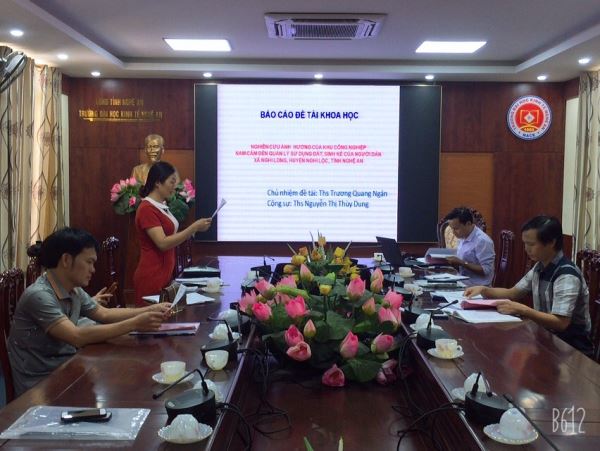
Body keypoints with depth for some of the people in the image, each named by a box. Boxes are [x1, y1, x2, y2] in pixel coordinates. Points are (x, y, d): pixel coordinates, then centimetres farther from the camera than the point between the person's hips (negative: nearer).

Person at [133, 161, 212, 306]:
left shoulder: (162, 207, 13)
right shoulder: (147, 209, -15)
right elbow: (163, 243, -22)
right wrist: (194, 227, -22)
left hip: (164, 275, 9)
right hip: (151, 278, -9)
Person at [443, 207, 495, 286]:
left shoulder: (482, 241, -15)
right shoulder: (462, 238, 12)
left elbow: (486, 270, -17)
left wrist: (461, 263, -20)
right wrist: (453, 262, 1)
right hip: (463, 284, 8)